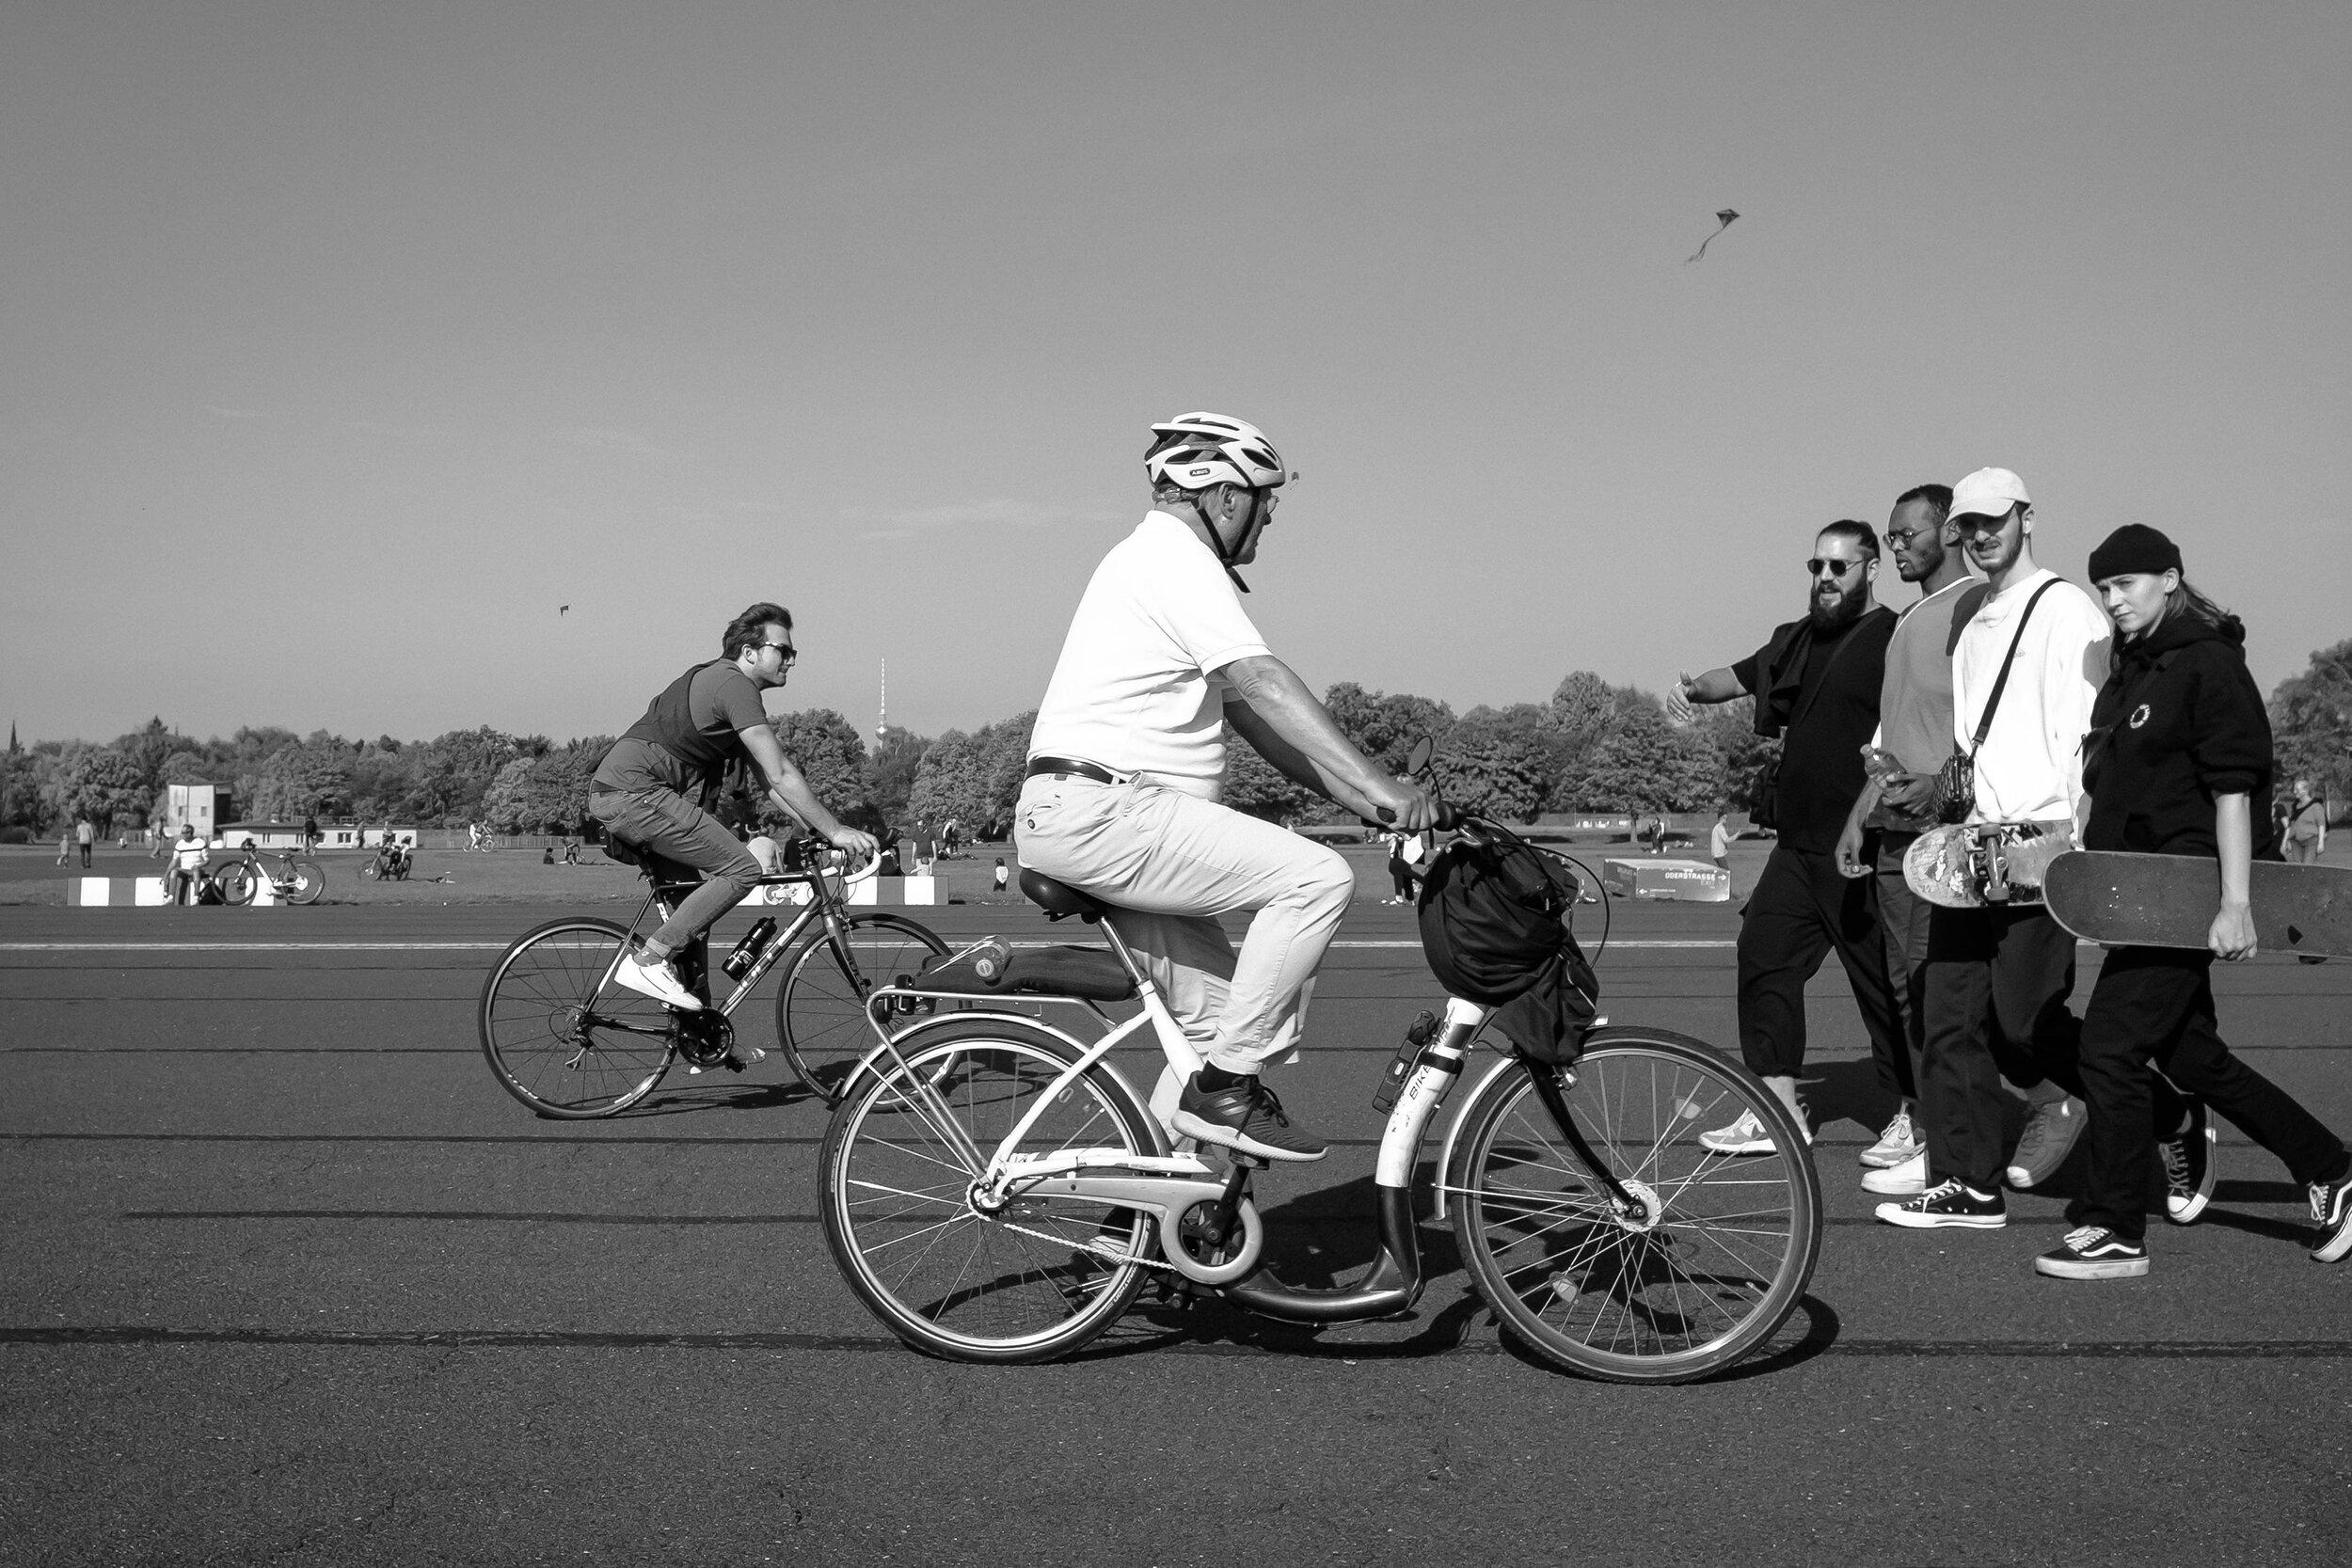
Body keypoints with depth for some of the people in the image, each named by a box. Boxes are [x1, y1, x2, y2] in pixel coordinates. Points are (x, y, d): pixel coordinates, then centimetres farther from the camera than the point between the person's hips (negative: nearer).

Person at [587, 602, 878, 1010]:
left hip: (609, 792, 11)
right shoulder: (734, 685, -9)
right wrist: (834, 830, -11)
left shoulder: (715, 681, 23)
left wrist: (822, 830, 15)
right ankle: (649, 960, -9)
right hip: (634, 792, -11)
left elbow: (771, 782, 22)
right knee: (741, 870, -11)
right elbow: (781, 776, -15)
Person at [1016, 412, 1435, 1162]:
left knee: (1221, 1018, 13)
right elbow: (1261, 685, -21)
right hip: (1100, 811, -11)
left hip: (1082, 822, 11)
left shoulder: (1163, 559, 24)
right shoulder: (1174, 558, -9)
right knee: (1318, 876, -18)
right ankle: (1226, 1086, -13)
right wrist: (1377, 787, -25)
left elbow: (1249, 712, 19)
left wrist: (1357, 794, 10)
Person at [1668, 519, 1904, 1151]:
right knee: (1763, 954, 5)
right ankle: (1778, 1110, 11)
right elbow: (1743, 675, 28)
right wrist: (1692, 689, 10)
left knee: (1883, 981, -1)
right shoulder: (1799, 639, 15)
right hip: (1799, 846, 8)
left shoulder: (1895, 638, -8)